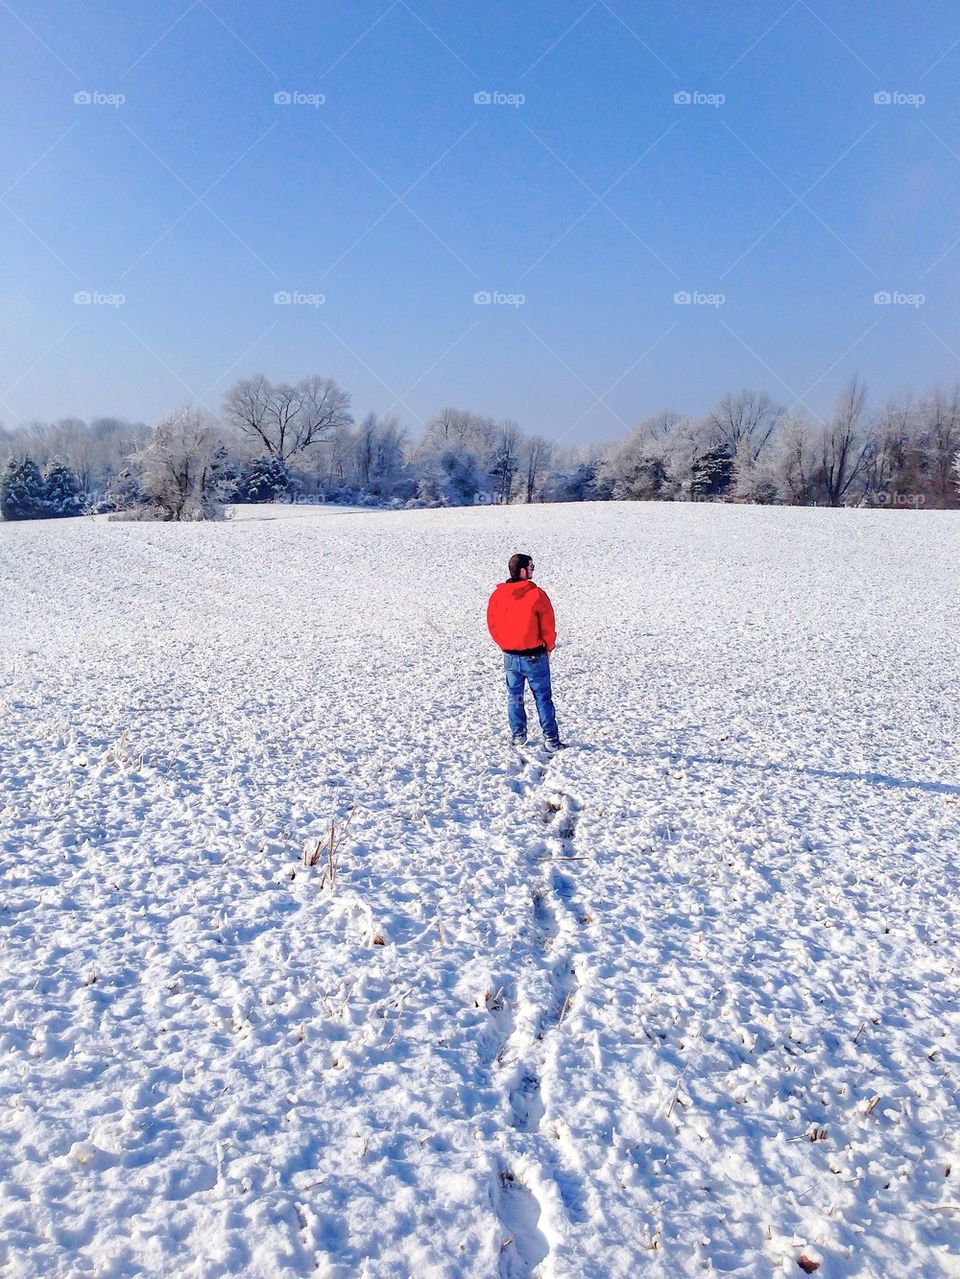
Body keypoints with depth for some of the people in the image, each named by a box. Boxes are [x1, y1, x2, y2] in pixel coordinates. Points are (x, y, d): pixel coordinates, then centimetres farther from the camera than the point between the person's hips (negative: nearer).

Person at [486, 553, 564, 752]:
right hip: (535, 656, -3)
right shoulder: (537, 595, -16)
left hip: (510, 657, 4)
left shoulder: (498, 594, -4)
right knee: (543, 698, 6)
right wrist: (548, 647, 6)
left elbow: (492, 624, 6)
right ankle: (551, 740, 7)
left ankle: (518, 736, 23)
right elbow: (548, 626, -11)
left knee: (514, 697, 17)